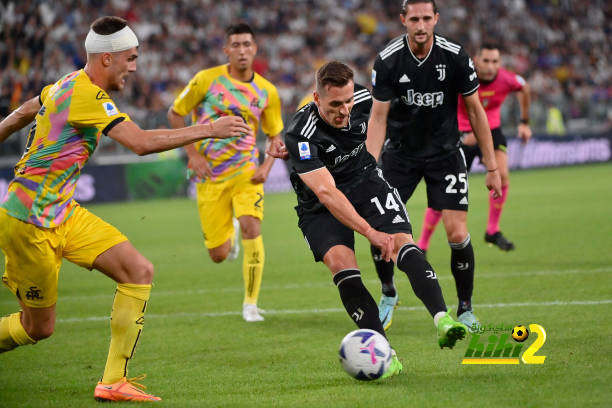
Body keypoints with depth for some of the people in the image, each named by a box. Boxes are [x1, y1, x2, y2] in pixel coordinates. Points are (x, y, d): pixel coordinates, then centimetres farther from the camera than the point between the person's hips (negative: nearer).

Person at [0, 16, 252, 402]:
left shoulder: (70, 85, 7)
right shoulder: (87, 96, -22)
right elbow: (142, 142, -31)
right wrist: (209, 130, -25)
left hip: (63, 213, 9)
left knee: (140, 272, -5)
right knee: (38, 327, 1)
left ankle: (114, 382, -2)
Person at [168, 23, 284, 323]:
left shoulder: (266, 92, 1)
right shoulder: (207, 80, -7)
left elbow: (275, 135, 12)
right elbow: (175, 113, 2)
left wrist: (267, 166, -6)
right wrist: (193, 154, -8)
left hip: (246, 172, 1)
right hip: (210, 176, -1)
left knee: (252, 228, -25)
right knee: (218, 255, 1)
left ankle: (251, 304, -11)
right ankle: (229, 234, 43)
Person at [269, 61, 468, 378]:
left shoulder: (364, 101, -13)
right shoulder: (301, 135, -30)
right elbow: (326, 193, -38)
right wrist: (371, 232, -44)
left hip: (365, 181, 3)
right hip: (321, 207, -3)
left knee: (403, 243, -22)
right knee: (341, 263, -26)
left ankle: (442, 320, -37)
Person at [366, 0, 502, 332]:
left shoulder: (455, 57, -15)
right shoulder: (387, 61, -15)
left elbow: (475, 111, -5)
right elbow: (378, 118, -10)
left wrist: (492, 166, -4)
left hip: (444, 152, -1)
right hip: (400, 152, 1)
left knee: (457, 233, -11)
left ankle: (465, 310, 7)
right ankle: (388, 294, 19)